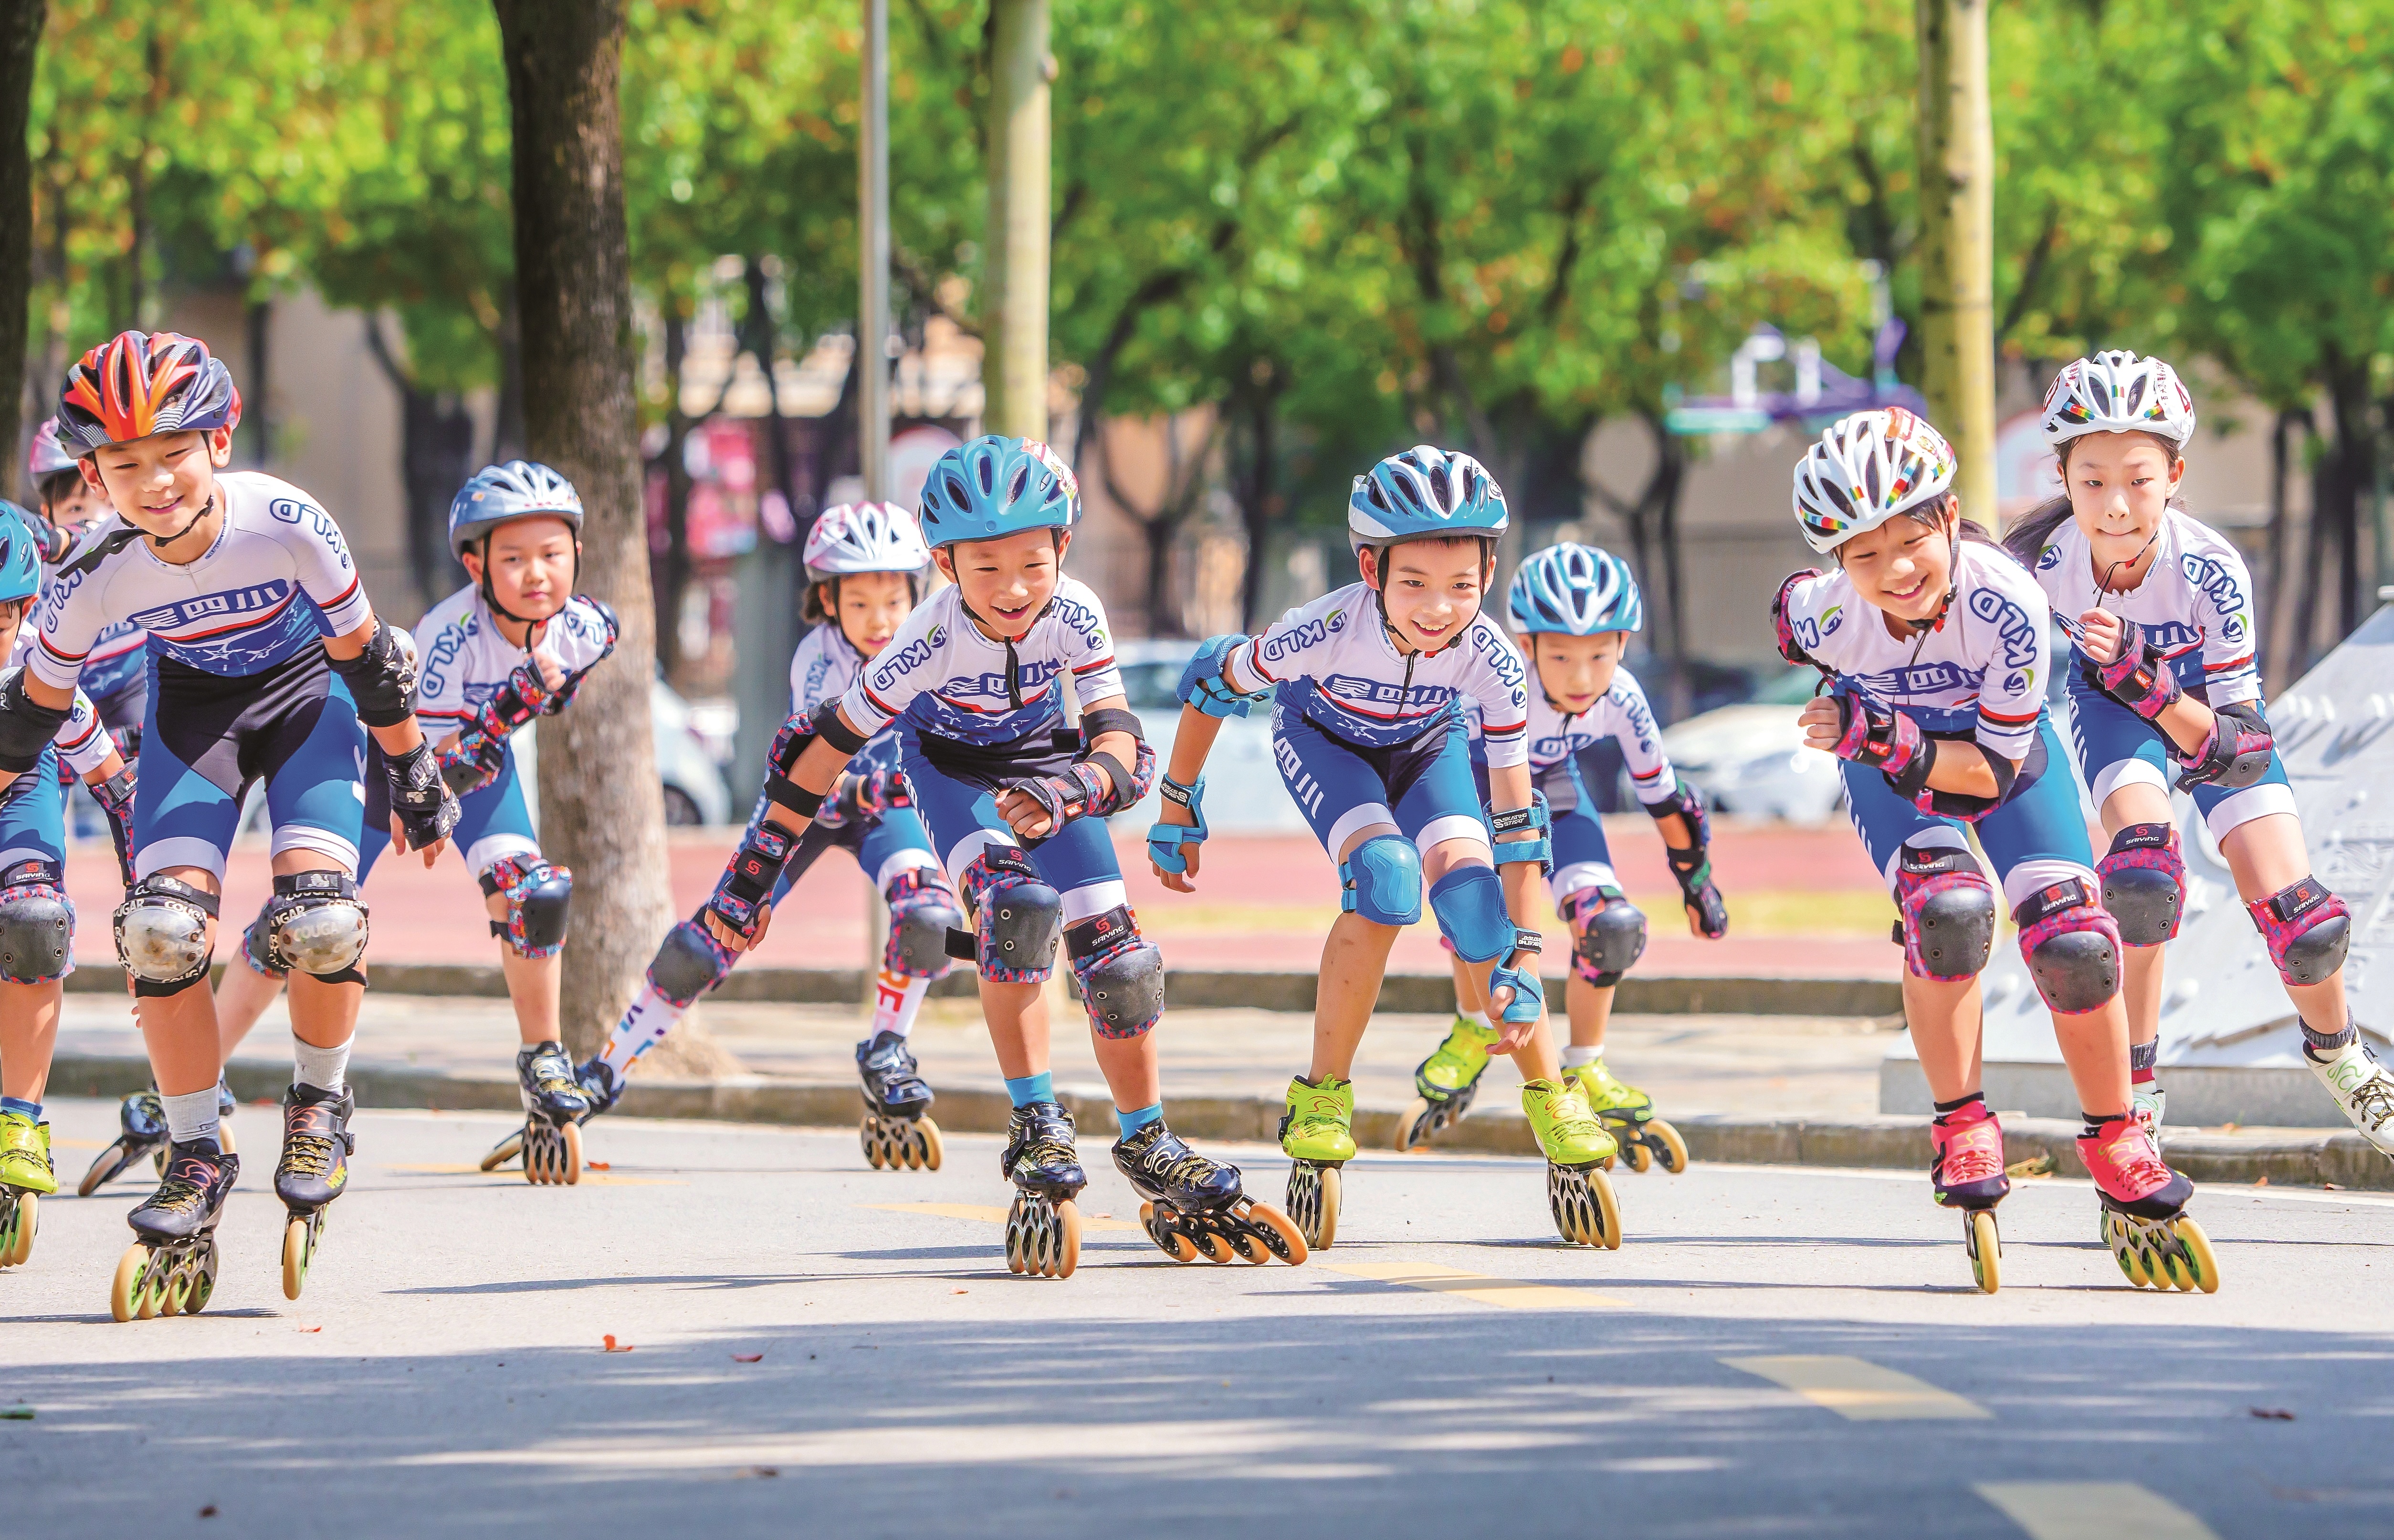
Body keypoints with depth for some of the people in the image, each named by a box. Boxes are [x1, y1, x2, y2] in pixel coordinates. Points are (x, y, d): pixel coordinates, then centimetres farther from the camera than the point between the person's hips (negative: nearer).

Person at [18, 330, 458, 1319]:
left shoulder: (287, 526, -31)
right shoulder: (95, 582, -26)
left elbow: (368, 661, -15)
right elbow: (33, 711, -7)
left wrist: (414, 780, -3)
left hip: (306, 691, -2)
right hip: (192, 708, 2)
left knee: (320, 919, -24)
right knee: (161, 928, -20)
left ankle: (319, 1103, 6)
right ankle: (194, 1160, -1)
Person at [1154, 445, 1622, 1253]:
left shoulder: (1490, 660, -34)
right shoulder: (1326, 632, -40)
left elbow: (1517, 819, -28)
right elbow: (1211, 684, -21)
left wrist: (1521, 959, -31)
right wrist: (1177, 813, -12)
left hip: (1426, 745, 2)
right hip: (1324, 737, -2)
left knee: (1468, 886, -22)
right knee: (1385, 877, -29)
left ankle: (1553, 1102, -5)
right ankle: (1323, 1099, -17)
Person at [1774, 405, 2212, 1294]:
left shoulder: (2007, 603, -37)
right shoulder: (1823, 612, -33)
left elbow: (1995, 768, -30)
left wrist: (1887, 741, -42)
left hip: (2005, 752, 0)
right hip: (1891, 766, 0)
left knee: (2072, 943, -13)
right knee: (1948, 909, -28)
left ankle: (2120, 1155, 9)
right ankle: (1962, 1130, -10)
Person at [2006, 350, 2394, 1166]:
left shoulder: (2211, 571, -37)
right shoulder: (2043, 560, -32)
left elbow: (2240, 753, -38)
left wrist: (2139, 677, -50)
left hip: (2210, 707, 0)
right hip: (2116, 711, 0)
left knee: (2299, 921, -5)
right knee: (2143, 868, -29)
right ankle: (2136, 1085, -11)